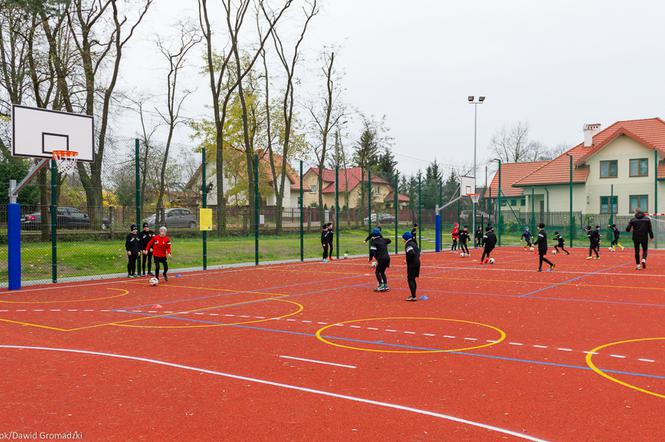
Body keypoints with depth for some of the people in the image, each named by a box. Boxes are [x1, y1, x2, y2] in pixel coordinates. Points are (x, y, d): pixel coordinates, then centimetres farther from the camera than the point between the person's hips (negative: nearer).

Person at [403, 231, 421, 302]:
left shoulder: (408, 244, -14)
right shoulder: (414, 243, 14)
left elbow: (411, 253, -28)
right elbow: (418, 251, 20)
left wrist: (408, 261, -16)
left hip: (412, 264, -9)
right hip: (417, 262, 9)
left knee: (410, 280, -6)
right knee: (412, 279, 18)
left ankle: (413, 297, -10)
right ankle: (413, 295, 26)